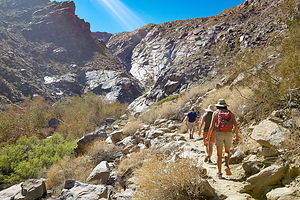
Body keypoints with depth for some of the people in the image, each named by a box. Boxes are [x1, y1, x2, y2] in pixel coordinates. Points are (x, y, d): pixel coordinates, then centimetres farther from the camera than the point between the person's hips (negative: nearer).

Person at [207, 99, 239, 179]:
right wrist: (237, 136, 8)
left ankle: (219, 173, 4)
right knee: (227, 152, 20)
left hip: (219, 134, -1)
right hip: (229, 134, 2)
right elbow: (236, 125, 1)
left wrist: (208, 136, 3)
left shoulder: (216, 113, 7)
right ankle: (227, 166, -4)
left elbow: (212, 126, -3)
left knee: (219, 154, 6)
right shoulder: (230, 113, 13)